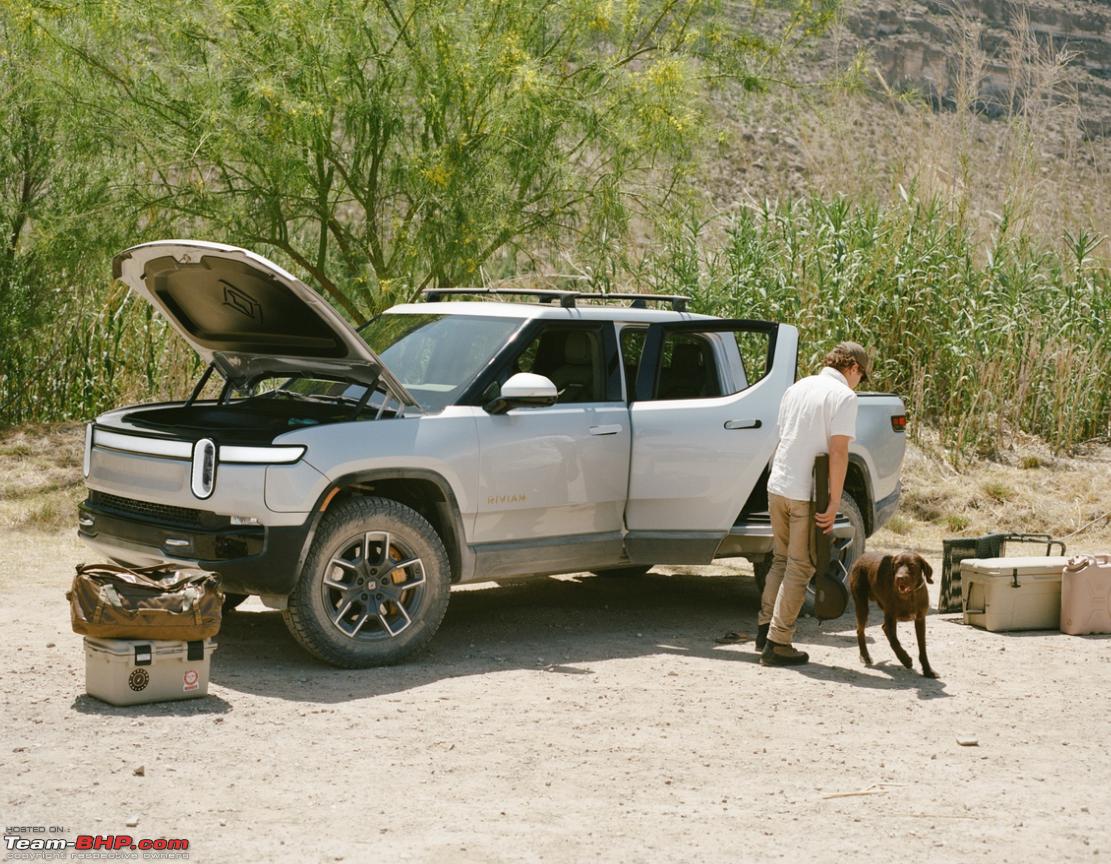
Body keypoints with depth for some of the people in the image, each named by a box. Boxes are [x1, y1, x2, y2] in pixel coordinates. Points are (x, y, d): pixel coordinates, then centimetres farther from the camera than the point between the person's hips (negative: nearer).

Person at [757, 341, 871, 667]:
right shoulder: (843, 397, -10)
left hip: (778, 485, 7)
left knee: (781, 560, 20)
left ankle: (765, 629, 21)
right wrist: (834, 502, -18)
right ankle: (778, 643, 1)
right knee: (800, 567, 1)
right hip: (807, 494, -7)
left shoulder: (797, 388, 14)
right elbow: (837, 451, -17)